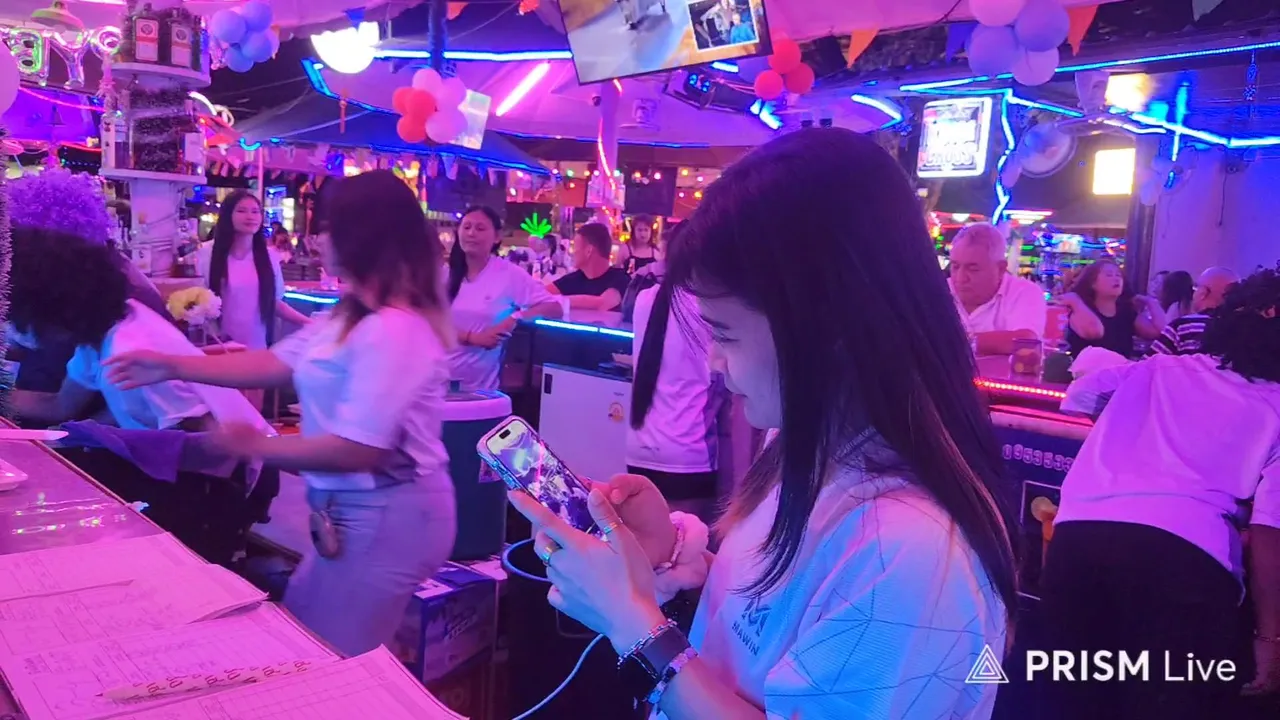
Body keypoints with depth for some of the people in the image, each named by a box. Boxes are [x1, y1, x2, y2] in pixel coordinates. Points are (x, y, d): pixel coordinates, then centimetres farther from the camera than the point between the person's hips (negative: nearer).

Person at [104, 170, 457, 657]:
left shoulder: (394, 331, -27)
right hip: (358, 511, 11)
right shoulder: (351, 317, 8)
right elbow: (277, 363, 11)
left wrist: (256, 447, -15)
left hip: (387, 518, -11)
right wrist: (174, 367, 10)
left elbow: (358, 450, -28)